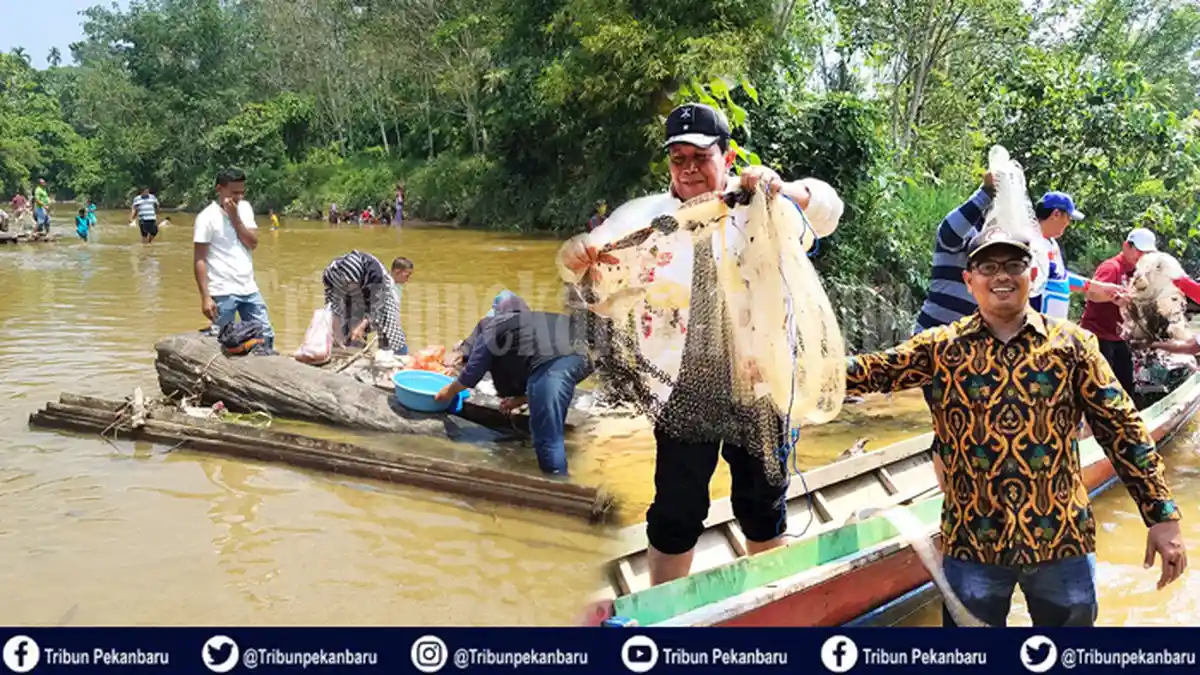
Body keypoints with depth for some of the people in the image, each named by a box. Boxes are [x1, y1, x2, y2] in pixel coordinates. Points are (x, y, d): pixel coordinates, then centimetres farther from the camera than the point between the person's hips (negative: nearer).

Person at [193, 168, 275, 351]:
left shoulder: (245, 208, 9)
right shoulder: (207, 217, -8)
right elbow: (199, 260, -10)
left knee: (266, 337, 8)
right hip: (223, 293, -6)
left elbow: (253, 243, 1)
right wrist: (205, 297, -16)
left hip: (249, 289, 6)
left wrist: (235, 217, -10)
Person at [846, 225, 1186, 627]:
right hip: (973, 541, 0)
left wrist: (1162, 515, -3)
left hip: (1064, 538, 1)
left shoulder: (1071, 344, 0)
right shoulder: (940, 347, 1)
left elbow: (1121, 428, 0)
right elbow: (875, 371, -10)